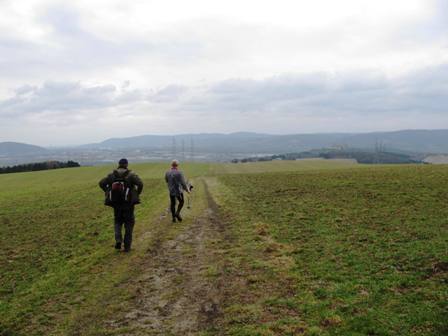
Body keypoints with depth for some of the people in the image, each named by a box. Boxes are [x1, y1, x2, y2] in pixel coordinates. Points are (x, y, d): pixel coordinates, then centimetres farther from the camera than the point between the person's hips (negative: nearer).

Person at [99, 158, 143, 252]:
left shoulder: (112, 175, 3)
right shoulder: (131, 174, -6)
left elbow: (101, 183, -4)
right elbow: (140, 184, -20)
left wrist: (108, 192, 5)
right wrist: (137, 194, -6)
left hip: (116, 203, 2)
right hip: (128, 203, -2)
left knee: (118, 221, 21)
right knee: (129, 223, 11)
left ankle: (118, 240, -2)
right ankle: (127, 246, 11)